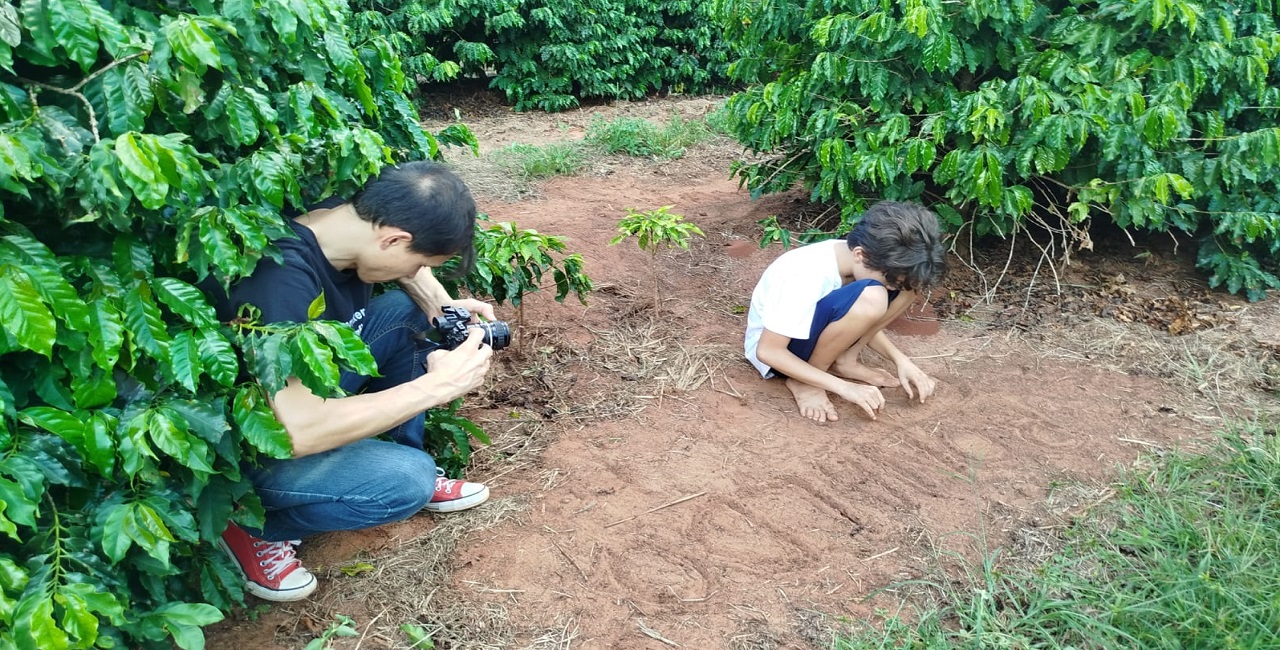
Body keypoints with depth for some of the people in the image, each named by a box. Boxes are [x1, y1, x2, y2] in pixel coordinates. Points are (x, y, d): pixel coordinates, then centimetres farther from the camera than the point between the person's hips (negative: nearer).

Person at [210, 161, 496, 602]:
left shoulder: (349, 217, -12)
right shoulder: (282, 279, -36)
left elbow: (409, 267, 12)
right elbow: (299, 431, -39)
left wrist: (441, 303, -9)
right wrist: (437, 385, -33)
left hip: (307, 389, 8)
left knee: (408, 310, -2)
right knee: (407, 479, -25)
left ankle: (409, 463, 9)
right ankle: (255, 526, -1)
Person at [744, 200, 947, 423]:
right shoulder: (809, 276, -33)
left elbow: (864, 322, 6)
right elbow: (767, 351, -29)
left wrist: (900, 360, -10)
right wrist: (843, 387, -31)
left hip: (810, 328, 7)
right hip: (778, 350, -7)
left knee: (910, 279, -11)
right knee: (869, 300, -34)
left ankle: (844, 361, -4)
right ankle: (804, 381, -15)